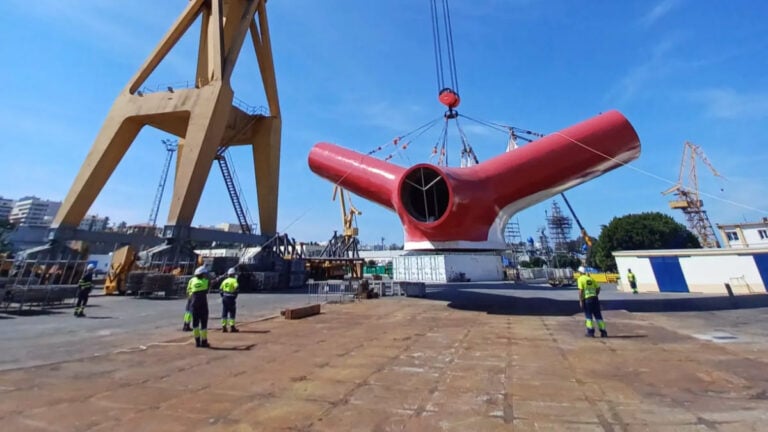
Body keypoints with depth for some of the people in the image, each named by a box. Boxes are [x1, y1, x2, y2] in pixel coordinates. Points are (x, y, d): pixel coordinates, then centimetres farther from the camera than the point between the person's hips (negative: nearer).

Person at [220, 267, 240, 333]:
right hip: (231, 298, -6)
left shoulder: (225, 281, 12)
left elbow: (220, 290, 14)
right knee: (232, 313, 2)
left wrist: (223, 296, 18)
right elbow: (236, 288, -23)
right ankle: (232, 327, 4)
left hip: (224, 298, 6)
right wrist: (235, 296, -12)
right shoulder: (234, 280, -9)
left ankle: (224, 327, 14)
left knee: (224, 313, 11)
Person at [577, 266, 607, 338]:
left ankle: (591, 332, 5)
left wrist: (580, 301, -11)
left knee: (589, 316, 4)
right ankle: (603, 332, 14)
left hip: (587, 299, -5)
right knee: (598, 315, 11)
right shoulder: (591, 278, 11)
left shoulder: (580, 279, -6)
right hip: (595, 298, 5)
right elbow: (598, 288, 12)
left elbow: (580, 290, -13)